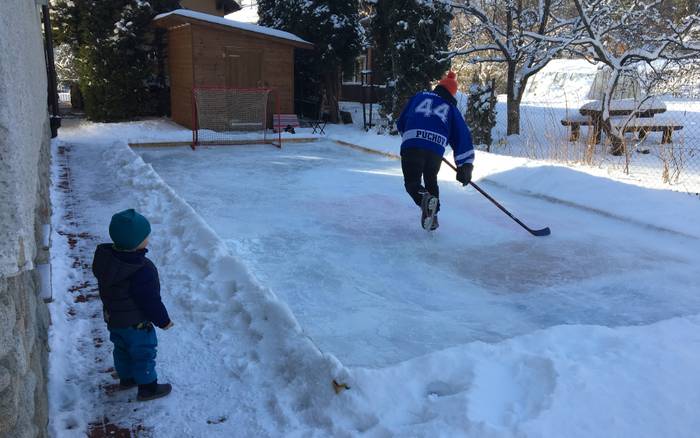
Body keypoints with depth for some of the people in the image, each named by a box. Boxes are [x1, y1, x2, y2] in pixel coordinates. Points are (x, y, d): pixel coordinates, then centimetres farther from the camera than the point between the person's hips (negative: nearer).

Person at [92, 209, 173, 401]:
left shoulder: (104, 257, -8)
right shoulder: (142, 270, -34)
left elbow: (105, 289, 7)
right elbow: (150, 301, -25)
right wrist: (163, 321, -10)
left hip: (113, 318, 8)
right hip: (135, 324, -8)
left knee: (122, 350, 26)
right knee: (144, 353, 10)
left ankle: (126, 378, 45)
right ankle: (147, 387, 24)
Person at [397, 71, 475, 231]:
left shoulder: (419, 96, 24)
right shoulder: (452, 109, 23)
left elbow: (401, 123, 26)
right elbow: (462, 136, 13)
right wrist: (465, 166, 12)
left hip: (411, 146, -1)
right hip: (436, 150, 2)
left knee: (412, 181, 8)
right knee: (431, 181, 25)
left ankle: (424, 199, -23)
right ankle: (432, 217, 20)